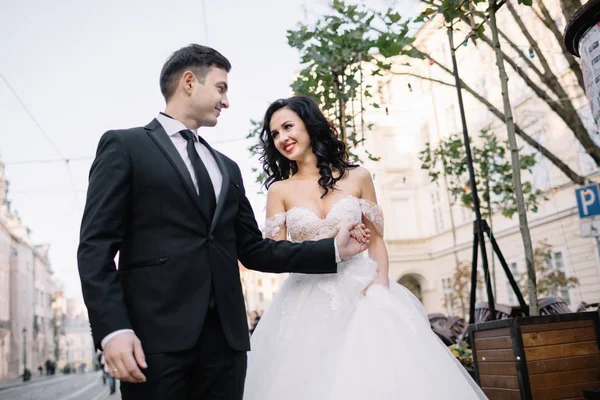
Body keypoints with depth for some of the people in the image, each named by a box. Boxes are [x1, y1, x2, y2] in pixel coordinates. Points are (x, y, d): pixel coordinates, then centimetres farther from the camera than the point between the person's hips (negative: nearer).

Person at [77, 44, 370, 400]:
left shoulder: (227, 168, 22)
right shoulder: (124, 145, 4)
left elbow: (254, 250, 18)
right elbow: (96, 245, -4)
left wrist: (333, 249, 12)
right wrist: (113, 329, -16)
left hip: (225, 334, 5)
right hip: (155, 334, -5)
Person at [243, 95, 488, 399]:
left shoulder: (357, 177, 5)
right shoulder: (280, 190, 3)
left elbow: (376, 239, 9)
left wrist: (380, 288, -7)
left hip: (362, 294, 1)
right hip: (308, 304, 0)